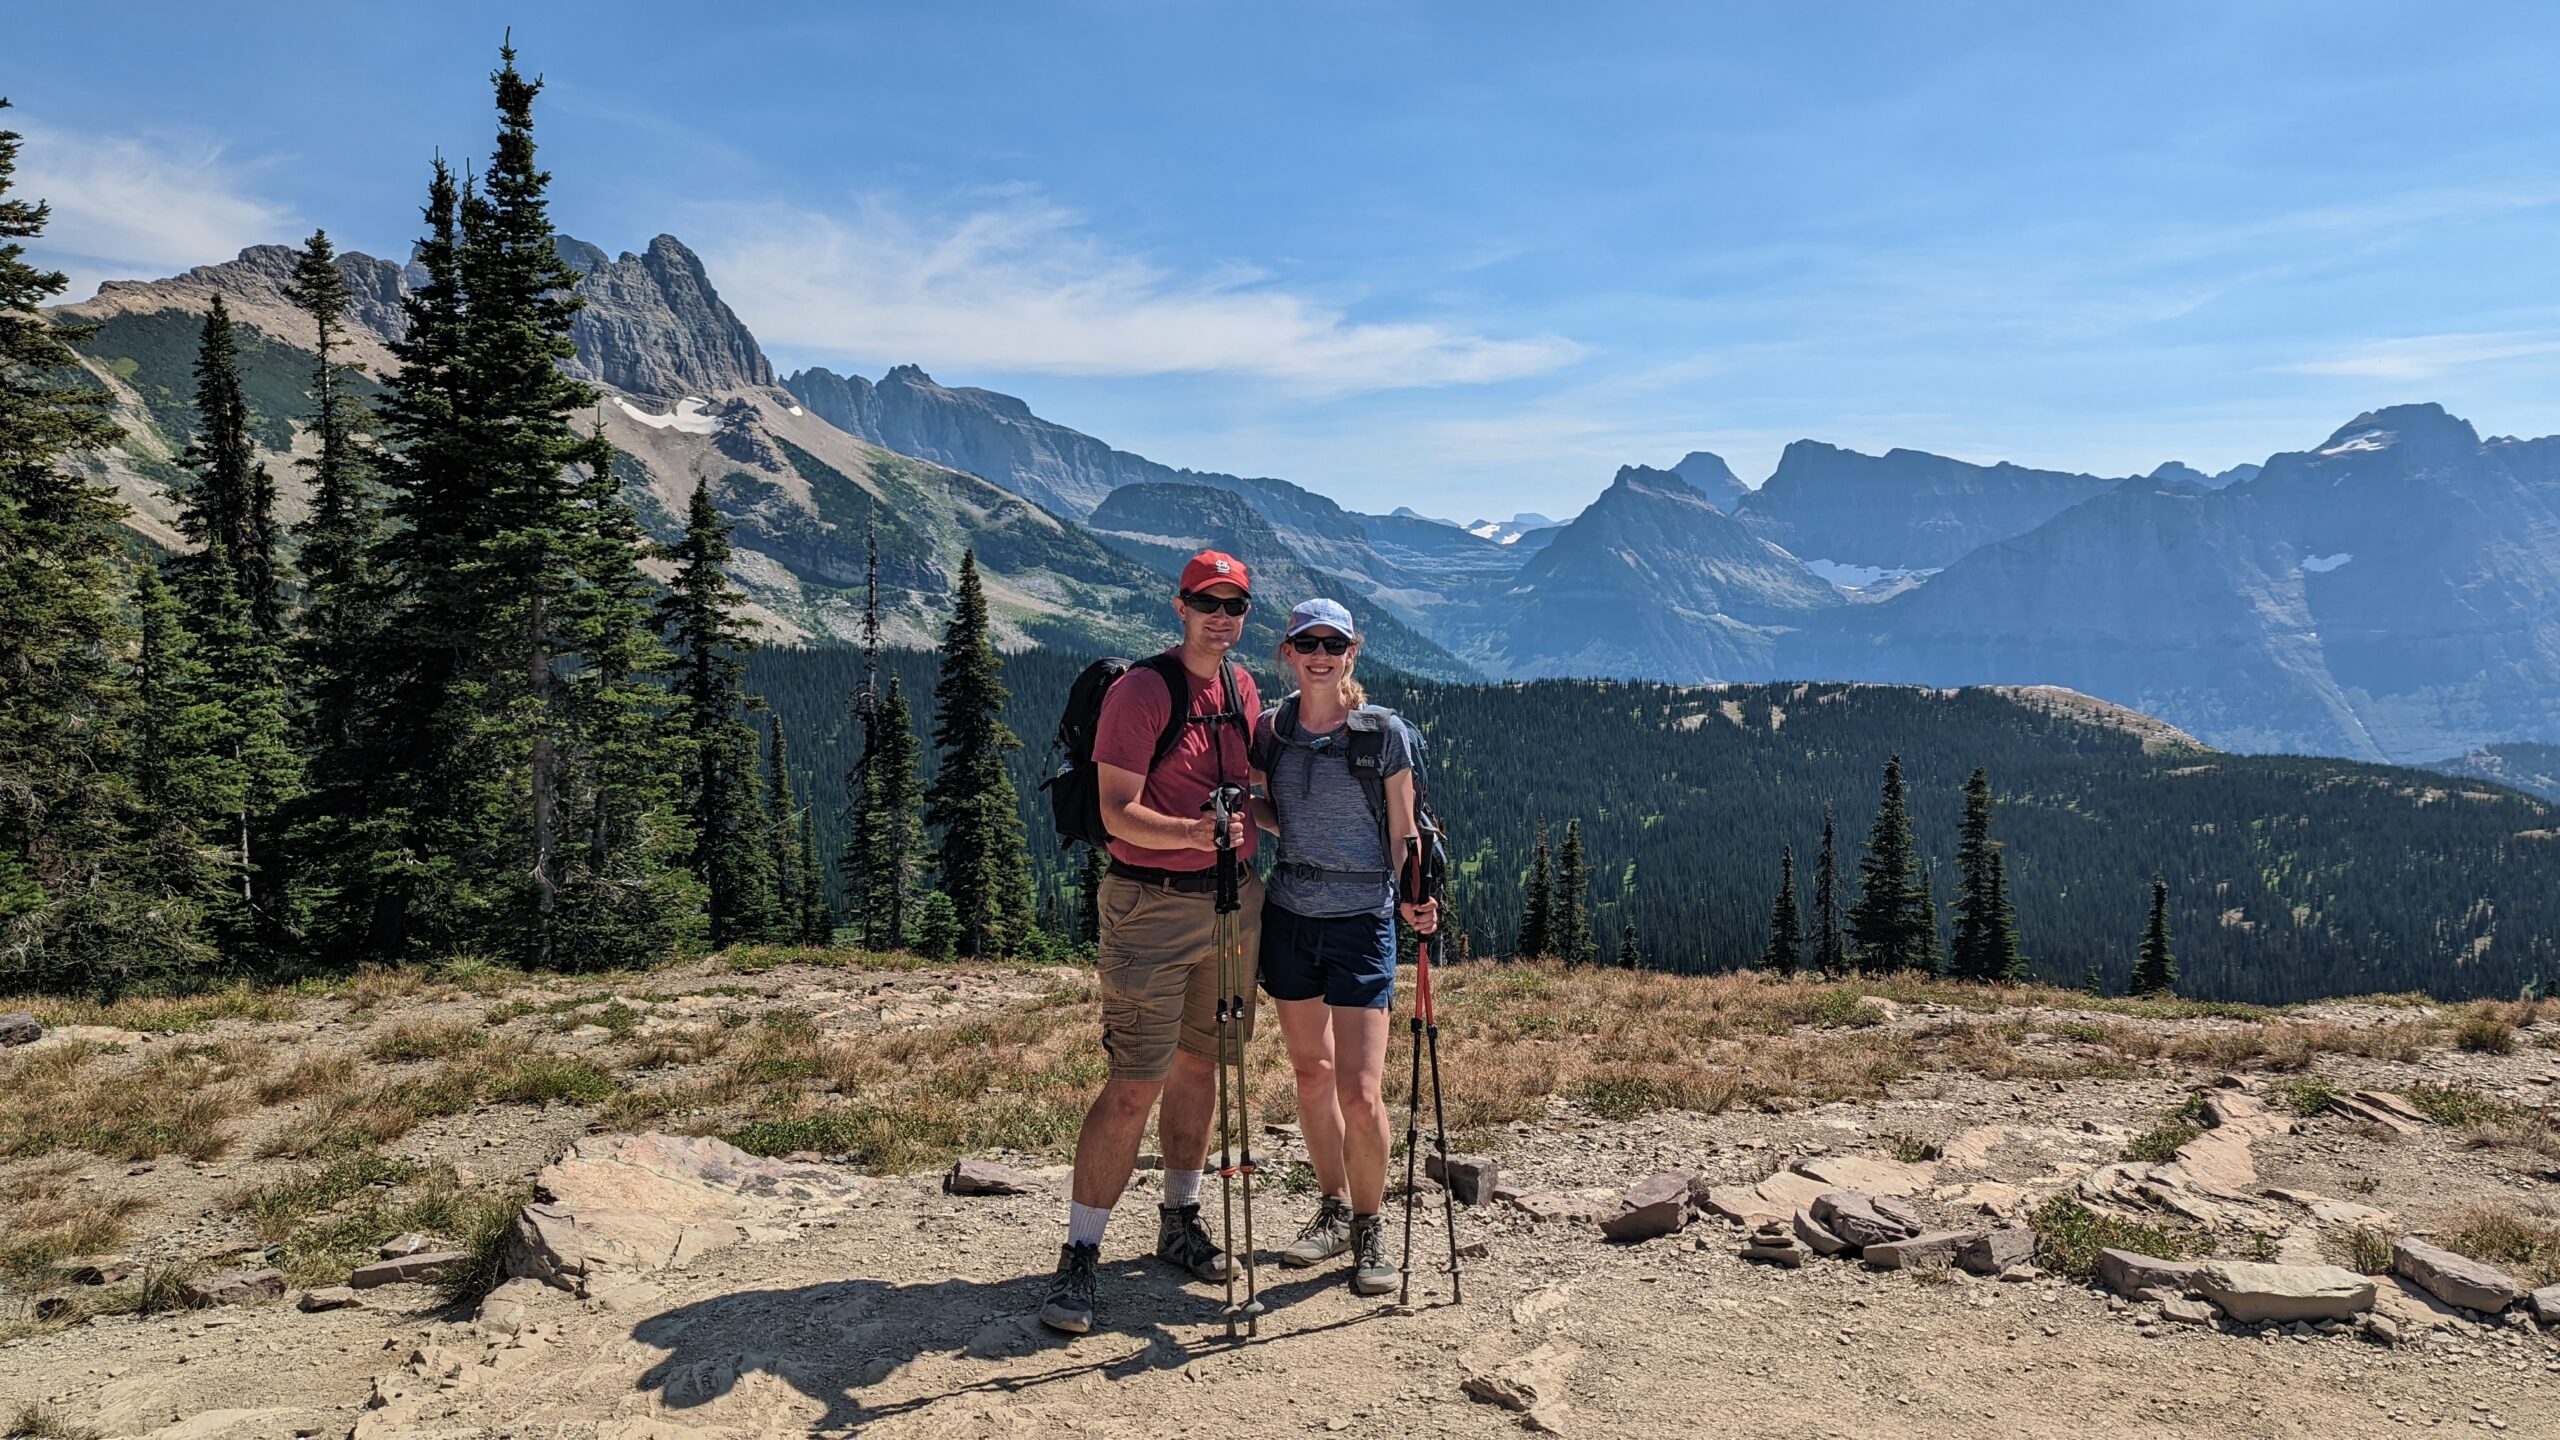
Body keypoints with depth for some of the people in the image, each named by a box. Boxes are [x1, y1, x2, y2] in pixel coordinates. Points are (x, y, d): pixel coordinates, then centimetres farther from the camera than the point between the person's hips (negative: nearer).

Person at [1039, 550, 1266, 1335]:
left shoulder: (1244, 689, 10)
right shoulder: (1139, 690, -12)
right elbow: (1118, 812, -17)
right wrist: (1192, 833, -32)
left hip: (1234, 900, 7)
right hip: (1152, 905, -6)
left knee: (1199, 1066, 15)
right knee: (1135, 1085, -7)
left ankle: (1179, 1222, 30)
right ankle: (1078, 1256, 3)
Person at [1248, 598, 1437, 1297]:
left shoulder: (1383, 731, -6)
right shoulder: (1270, 729, 4)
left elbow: (1403, 831, -4)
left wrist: (1414, 895, -20)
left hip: (1361, 922, -4)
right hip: (1289, 917, 4)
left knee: (1359, 1091, -9)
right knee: (1311, 1072, 14)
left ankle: (1370, 1227, 13)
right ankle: (1333, 1211, 32)